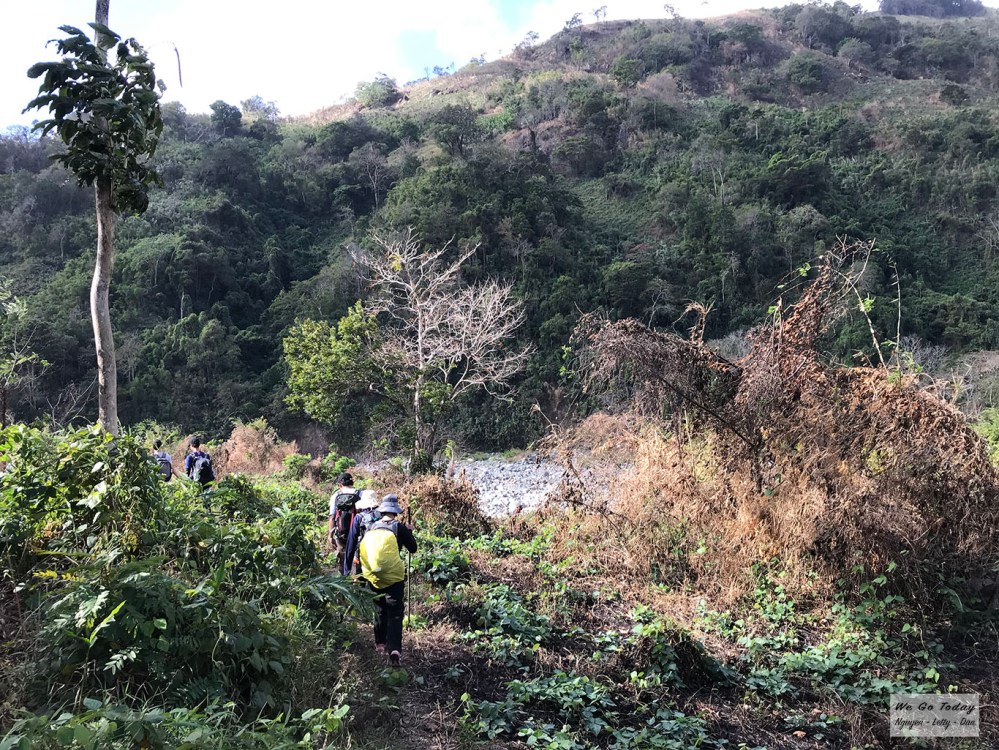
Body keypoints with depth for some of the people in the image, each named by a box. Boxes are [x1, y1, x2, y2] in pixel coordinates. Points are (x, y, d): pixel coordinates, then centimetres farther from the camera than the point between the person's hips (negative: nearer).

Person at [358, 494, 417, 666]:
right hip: (394, 578, -3)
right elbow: (413, 548, 4)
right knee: (395, 614, -1)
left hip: (373, 578, 4)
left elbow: (360, 549, 9)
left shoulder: (371, 528, 4)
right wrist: (409, 532, 19)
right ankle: (394, 649, -15)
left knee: (380, 610, 22)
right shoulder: (399, 527, -5)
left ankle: (380, 644, 31)